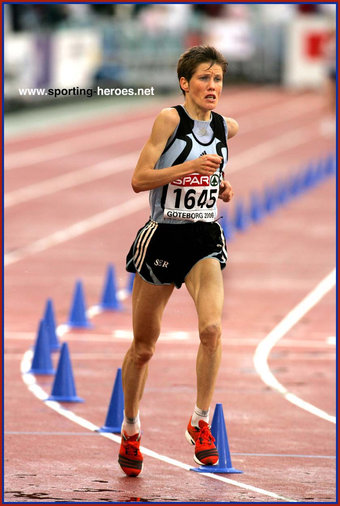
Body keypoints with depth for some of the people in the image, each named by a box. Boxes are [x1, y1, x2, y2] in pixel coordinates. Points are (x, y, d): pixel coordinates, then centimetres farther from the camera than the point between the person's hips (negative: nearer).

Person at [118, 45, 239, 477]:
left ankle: (201, 421, -10)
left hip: (205, 239, 3)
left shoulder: (227, 128, 6)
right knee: (143, 347, 9)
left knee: (211, 327, -24)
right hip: (163, 236, -3)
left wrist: (223, 189, 8)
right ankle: (130, 430, 31)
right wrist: (190, 166, -24)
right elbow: (139, 180, -14)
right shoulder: (170, 119, -9)